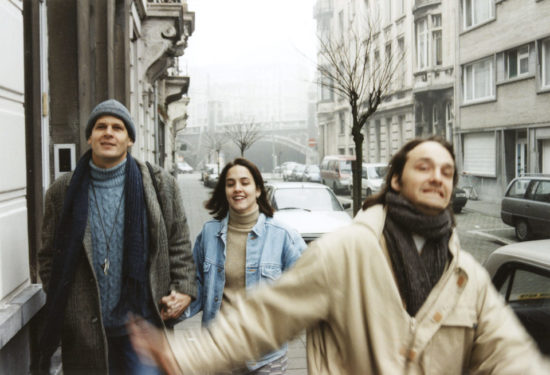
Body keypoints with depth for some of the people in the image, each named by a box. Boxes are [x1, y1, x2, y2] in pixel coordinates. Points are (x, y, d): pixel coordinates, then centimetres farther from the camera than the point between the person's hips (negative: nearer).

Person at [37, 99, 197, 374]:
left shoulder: (160, 185, 4)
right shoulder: (63, 191, 5)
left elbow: (179, 245, 8)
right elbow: (49, 256, 9)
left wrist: (183, 289, -2)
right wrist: (61, 303, 1)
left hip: (144, 323, -1)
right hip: (84, 330, 1)